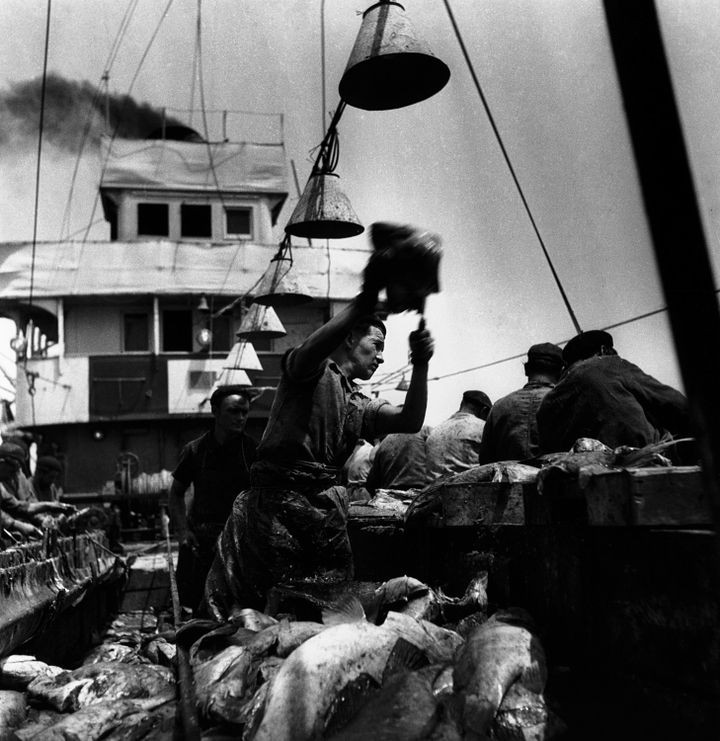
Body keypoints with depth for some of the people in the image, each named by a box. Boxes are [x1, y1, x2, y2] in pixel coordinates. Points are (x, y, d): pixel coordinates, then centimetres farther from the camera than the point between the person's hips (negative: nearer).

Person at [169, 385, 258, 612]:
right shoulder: (195, 450, 1)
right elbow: (176, 493, 12)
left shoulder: (253, 451, -3)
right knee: (198, 609, 5)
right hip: (200, 540, 1)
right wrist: (182, 531, 0)